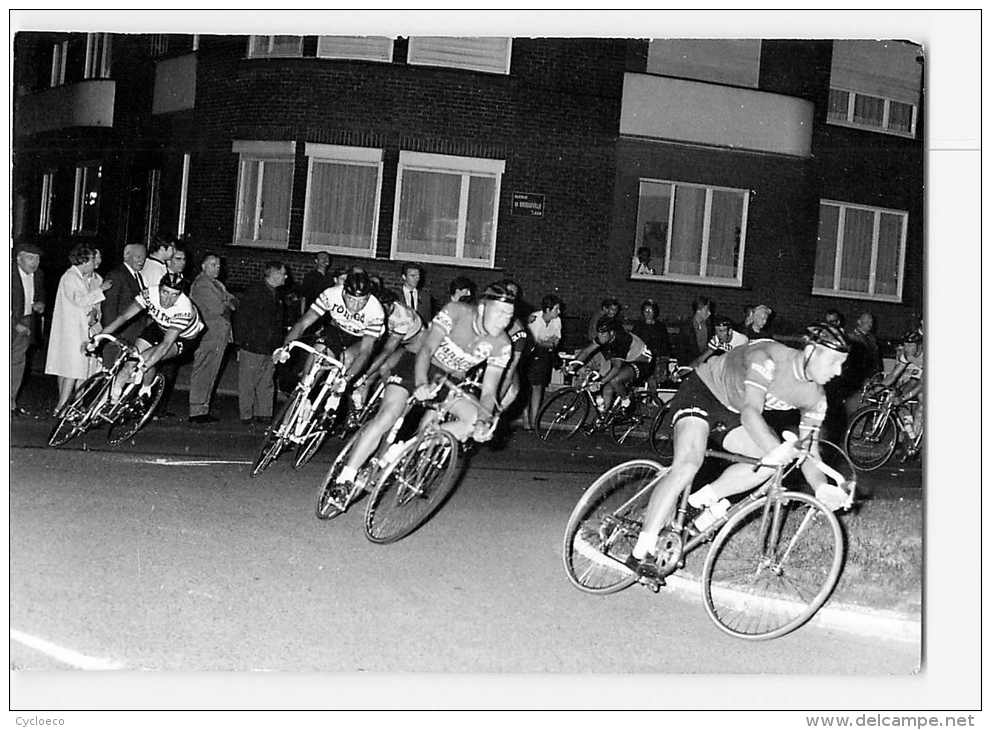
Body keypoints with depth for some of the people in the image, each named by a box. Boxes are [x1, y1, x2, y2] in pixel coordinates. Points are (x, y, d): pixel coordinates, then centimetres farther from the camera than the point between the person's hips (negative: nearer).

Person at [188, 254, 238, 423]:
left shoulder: (216, 283, 22)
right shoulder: (202, 284, -11)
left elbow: (233, 301, 16)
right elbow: (217, 308, -19)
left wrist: (228, 304, -5)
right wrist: (228, 305, 0)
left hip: (219, 336, 10)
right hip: (209, 335, -10)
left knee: (209, 374, 12)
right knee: (202, 374, -7)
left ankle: (202, 409, 17)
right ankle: (197, 411, -5)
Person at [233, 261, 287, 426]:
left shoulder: (275, 294, 16)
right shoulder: (254, 291, -9)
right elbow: (241, 316, -12)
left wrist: (278, 344, 16)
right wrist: (241, 341, -14)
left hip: (270, 348, 7)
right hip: (252, 347, -7)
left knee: (266, 384, 9)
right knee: (248, 383, 0)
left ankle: (264, 414, 15)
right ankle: (246, 416, 6)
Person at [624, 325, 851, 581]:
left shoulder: (815, 397, -10)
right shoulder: (767, 358, -32)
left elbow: (809, 452, -9)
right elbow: (750, 413, -40)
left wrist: (822, 488, -28)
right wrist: (778, 451, -51)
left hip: (731, 412, 7)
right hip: (702, 390, -7)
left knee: (771, 457, -18)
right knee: (689, 463, -28)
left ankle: (705, 499, -4)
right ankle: (641, 553, -26)